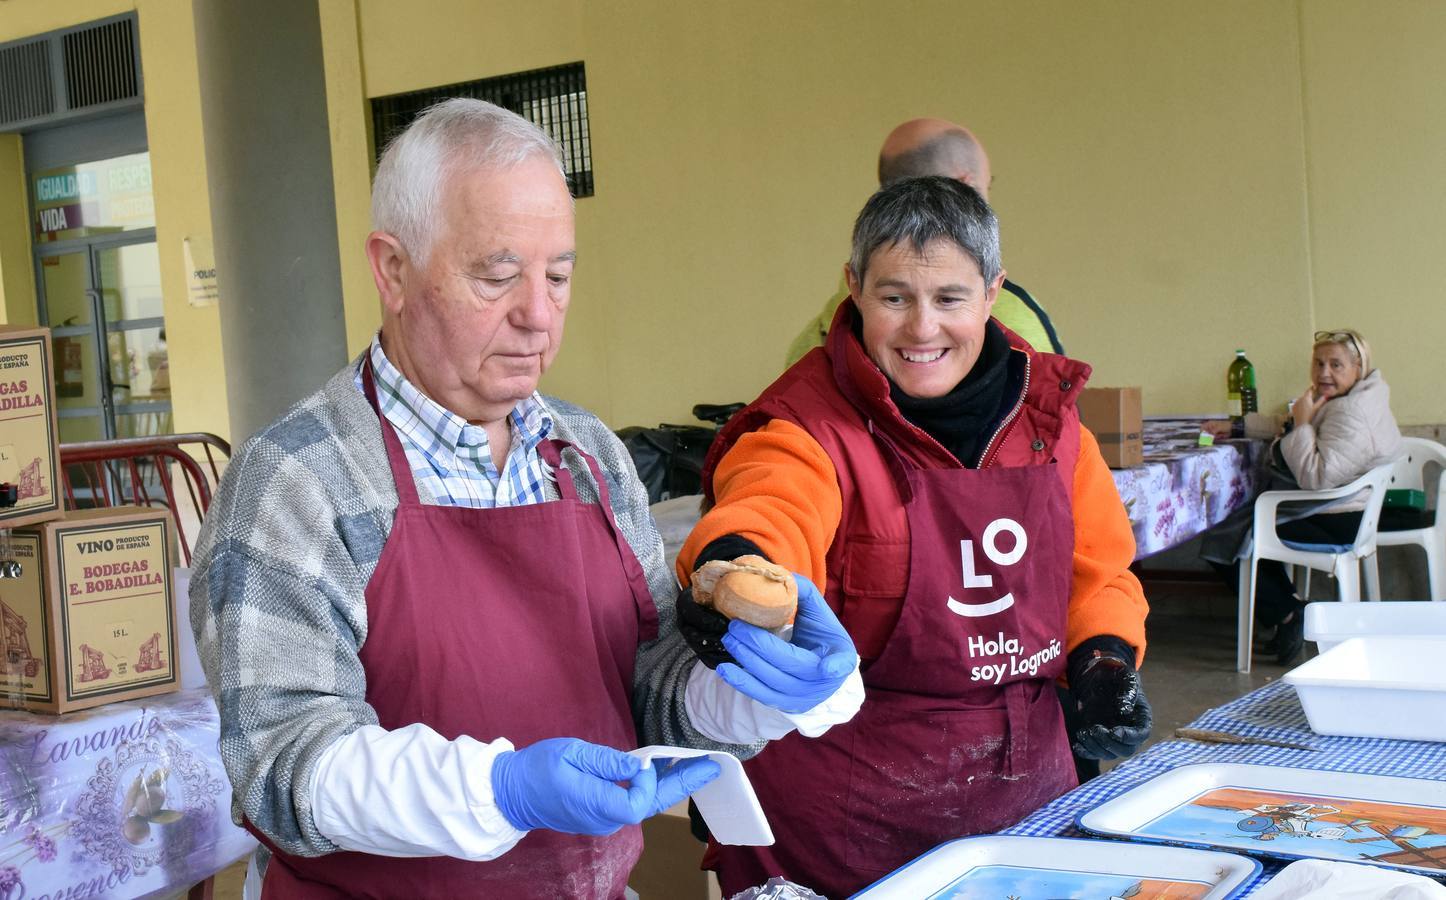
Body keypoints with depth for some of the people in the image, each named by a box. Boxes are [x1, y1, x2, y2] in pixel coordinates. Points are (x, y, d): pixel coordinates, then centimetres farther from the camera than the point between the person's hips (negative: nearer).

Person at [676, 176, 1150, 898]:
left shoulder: (1045, 411, 2)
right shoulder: (811, 425, -16)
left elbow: (1097, 568, 13)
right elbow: (771, 512, -38)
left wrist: (1105, 656, -5)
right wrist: (733, 570, -59)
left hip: (1028, 781, 5)